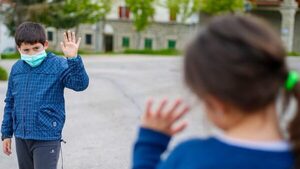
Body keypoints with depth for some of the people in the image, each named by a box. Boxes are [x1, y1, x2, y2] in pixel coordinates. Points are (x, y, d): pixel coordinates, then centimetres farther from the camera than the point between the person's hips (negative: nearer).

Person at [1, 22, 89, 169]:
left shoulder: (57, 65, -9)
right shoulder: (17, 69, 5)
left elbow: (80, 84, -24)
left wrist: (73, 58, -38)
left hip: (47, 137, -5)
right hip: (21, 137, 5)